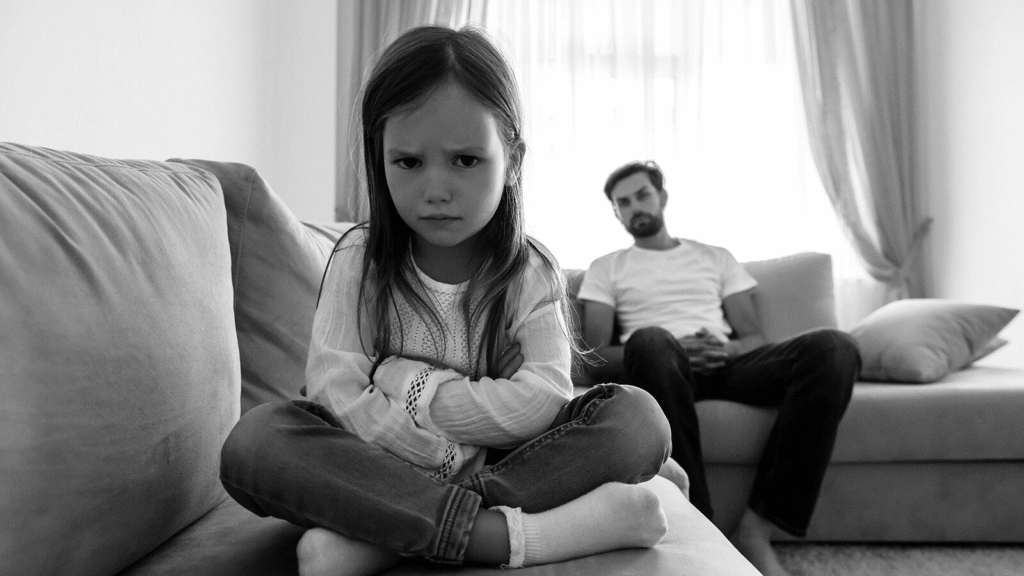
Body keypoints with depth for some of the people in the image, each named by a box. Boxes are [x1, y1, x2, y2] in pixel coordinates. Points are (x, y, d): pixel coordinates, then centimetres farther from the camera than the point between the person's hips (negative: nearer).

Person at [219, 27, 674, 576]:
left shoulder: (531, 273, -3)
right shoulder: (359, 258, -4)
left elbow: (543, 402, -17)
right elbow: (335, 392, -15)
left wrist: (412, 388, -18)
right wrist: (449, 460, -23)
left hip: (505, 465, 1)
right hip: (374, 467, 0)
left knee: (637, 417, -23)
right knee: (254, 439, -27)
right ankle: (504, 532, -34)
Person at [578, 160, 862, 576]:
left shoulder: (716, 258, 26)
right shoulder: (606, 269, 20)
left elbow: (755, 338, 17)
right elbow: (595, 356, 6)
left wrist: (725, 349, -9)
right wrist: (671, 352, -11)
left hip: (727, 364, 3)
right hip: (666, 367, -2)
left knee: (834, 347, -26)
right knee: (649, 340, -40)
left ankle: (756, 531, -27)